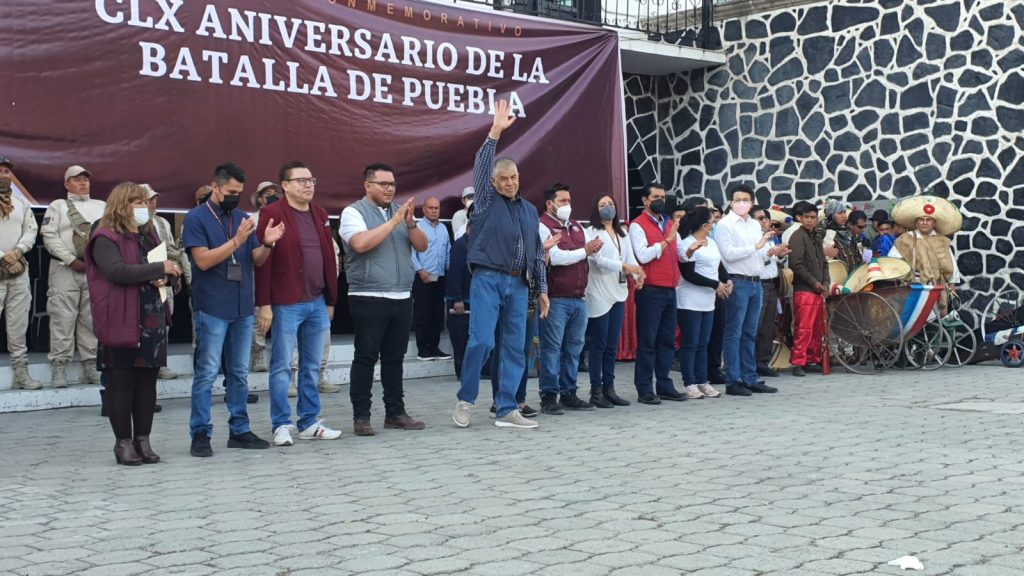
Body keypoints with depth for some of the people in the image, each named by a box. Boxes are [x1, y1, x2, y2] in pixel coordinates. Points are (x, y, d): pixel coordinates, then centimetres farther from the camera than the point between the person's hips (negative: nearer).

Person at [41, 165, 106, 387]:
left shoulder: (101, 206, 17)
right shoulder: (57, 206, 7)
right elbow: (49, 236, -4)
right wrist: (72, 260, -12)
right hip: (65, 268, -3)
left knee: (92, 319, 4)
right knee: (63, 318, -6)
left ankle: (90, 366, 9)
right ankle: (59, 367, -3)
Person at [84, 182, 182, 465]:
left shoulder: (148, 235, 16)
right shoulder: (105, 239, -7)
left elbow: (167, 268, 22)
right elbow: (118, 272, -23)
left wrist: (162, 278, -1)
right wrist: (158, 269, -20)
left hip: (153, 320, 7)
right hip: (122, 322, -7)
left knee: (148, 381, 8)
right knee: (121, 381, 0)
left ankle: (143, 440, 16)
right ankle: (123, 442, 8)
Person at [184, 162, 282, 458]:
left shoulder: (242, 217, 10)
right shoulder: (196, 218, -5)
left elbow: (256, 260, 11)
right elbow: (203, 260, -14)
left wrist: (267, 243, -10)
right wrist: (237, 240, -21)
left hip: (243, 308, 6)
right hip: (211, 309, -5)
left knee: (239, 373, 10)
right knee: (207, 373, -3)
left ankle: (239, 430, 17)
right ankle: (200, 434, 2)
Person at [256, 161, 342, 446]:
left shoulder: (320, 215, 13)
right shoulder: (272, 214, -7)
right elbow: (263, 261, -11)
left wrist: (331, 300, 13)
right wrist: (264, 304, -14)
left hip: (317, 303, 6)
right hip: (286, 305, -6)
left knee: (312, 367, 11)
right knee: (282, 366, 2)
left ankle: (309, 423, 20)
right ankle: (281, 425, 10)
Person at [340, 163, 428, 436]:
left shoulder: (400, 211, 13)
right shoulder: (354, 212, -3)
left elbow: (422, 246, 7)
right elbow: (360, 244, -21)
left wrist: (410, 222, -11)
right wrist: (394, 221, -18)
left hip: (402, 298, 5)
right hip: (369, 298, -5)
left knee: (395, 357, 10)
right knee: (366, 357, -2)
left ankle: (395, 413, 17)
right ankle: (361, 416, 3)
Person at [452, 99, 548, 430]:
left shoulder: (530, 210, 17)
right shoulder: (486, 201, 6)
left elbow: (538, 253, 18)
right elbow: (480, 167, -10)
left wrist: (542, 288, 13)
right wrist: (495, 133, -19)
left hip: (519, 284, 5)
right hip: (488, 280, -4)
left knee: (515, 348, 3)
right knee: (481, 341, -12)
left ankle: (506, 410, 7)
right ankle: (465, 400, 5)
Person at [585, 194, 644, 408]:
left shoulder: (623, 233, 17)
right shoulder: (592, 232, -4)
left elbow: (631, 258, 6)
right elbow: (598, 259, -16)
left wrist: (638, 275, -14)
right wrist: (624, 266, -27)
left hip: (619, 293, 6)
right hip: (599, 294, -6)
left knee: (612, 346, 9)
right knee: (599, 345, -3)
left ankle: (609, 388, 14)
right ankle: (596, 391, 2)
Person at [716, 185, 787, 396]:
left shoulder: (756, 225, 17)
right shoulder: (725, 225, -6)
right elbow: (729, 254, -16)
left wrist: (771, 252, 0)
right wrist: (757, 246, -18)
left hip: (756, 283, 7)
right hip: (738, 283, -7)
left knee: (749, 334, 12)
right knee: (734, 334, -3)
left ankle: (750, 379, 17)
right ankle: (733, 382, 0)